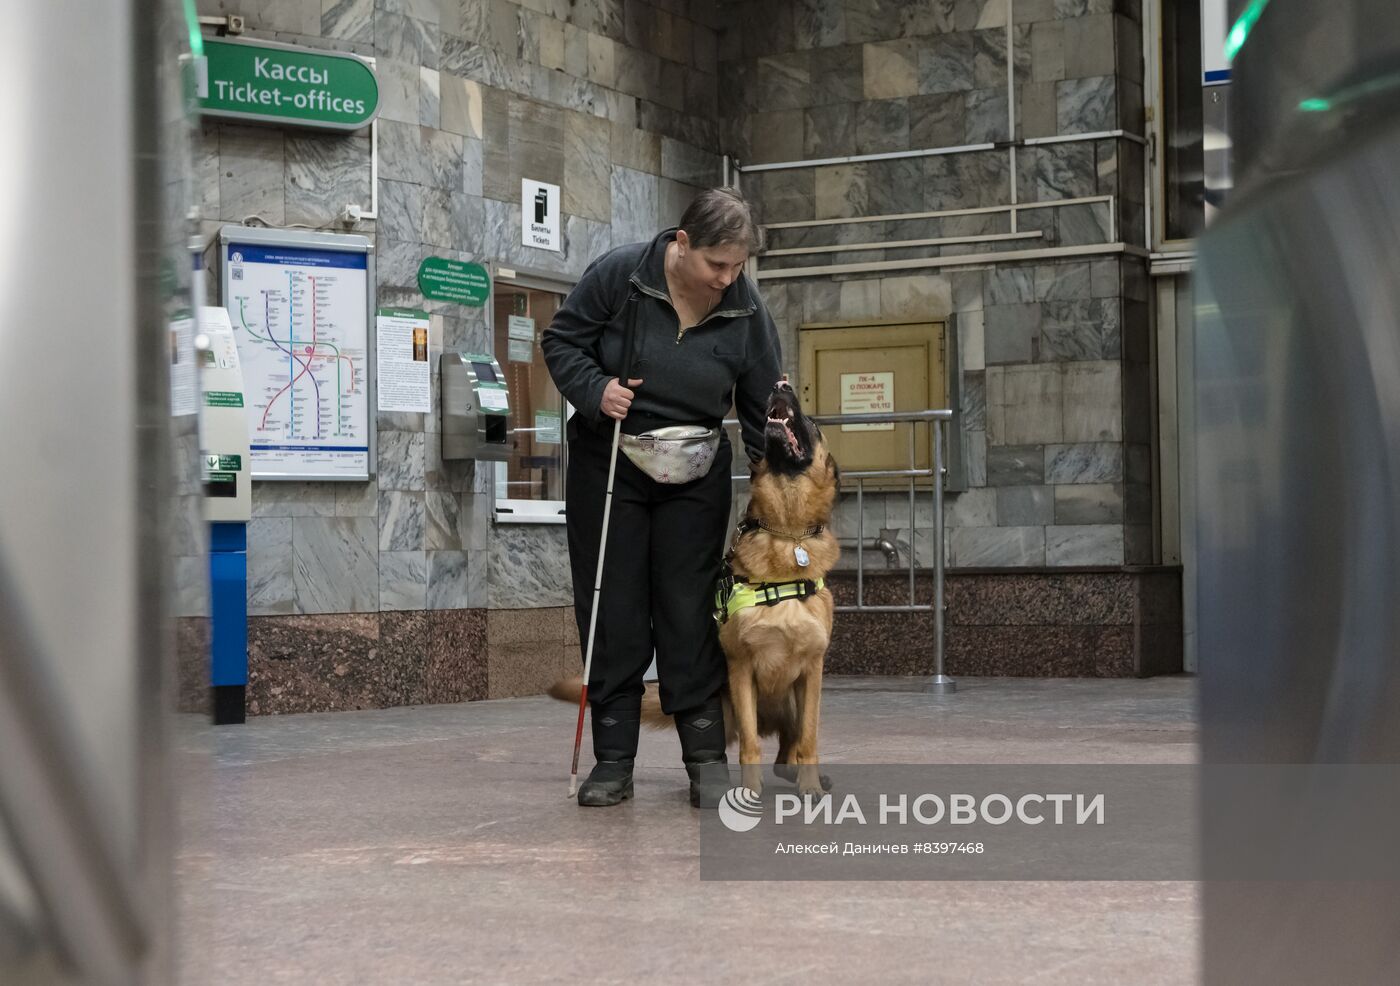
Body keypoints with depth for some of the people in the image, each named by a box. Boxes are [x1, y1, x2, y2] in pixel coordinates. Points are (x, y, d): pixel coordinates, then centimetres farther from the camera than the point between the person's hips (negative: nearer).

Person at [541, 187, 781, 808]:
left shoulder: (746, 312, -9)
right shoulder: (617, 275, -14)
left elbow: (763, 411, -2)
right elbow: (561, 341, -3)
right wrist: (594, 389, -21)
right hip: (606, 463, -1)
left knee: (690, 615, -2)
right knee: (612, 615, 1)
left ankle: (707, 758, 4)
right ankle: (613, 761, 7)